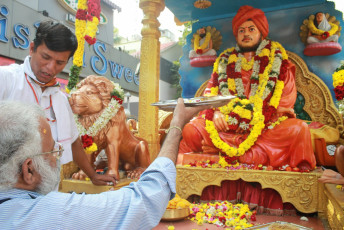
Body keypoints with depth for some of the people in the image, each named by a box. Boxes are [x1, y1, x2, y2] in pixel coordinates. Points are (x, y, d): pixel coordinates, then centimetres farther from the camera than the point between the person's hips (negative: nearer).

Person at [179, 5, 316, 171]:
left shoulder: (276, 58, 14)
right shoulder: (225, 60, 19)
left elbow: (285, 101, 3)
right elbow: (210, 92, 14)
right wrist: (215, 112, -10)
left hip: (266, 126, 0)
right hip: (226, 126, 1)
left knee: (298, 129, -31)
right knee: (190, 130, -23)